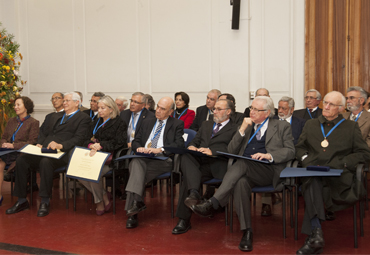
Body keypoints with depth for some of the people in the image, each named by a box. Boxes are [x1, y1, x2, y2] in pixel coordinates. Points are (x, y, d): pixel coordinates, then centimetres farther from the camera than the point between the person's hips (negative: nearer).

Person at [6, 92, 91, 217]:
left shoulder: (83, 118, 6)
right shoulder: (56, 116, 30)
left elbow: (78, 139, -8)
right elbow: (44, 133, 27)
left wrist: (61, 145, -23)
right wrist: (39, 143, 5)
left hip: (63, 154, -7)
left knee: (46, 162, -37)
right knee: (21, 160, -16)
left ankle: (45, 202, -25)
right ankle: (22, 201, -8)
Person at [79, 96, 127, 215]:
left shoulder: (119, 123, 2)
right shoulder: (96, 122, 22)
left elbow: (118, 143, -9)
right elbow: (88, 140, 15)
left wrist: (101, 145, -16)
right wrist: (91, 146, -9)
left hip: (109, 158, -6)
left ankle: (100, 201, -6)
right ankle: (104, 196, -4)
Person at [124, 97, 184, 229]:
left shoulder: (177, 124, 13)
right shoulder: (147, 122, 28)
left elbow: (179, 144, -3)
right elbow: (136, 141, 24)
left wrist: (160, 149, -17)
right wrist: (138, 147, -2)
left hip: (163, 159, -3)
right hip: (143, 158, 4)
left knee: (137, 172, -32)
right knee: (135, 163, -34)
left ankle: (133, 206, -31)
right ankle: (136, 202, -42)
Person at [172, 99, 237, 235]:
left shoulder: (234, 129, 11)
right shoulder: (206, 124, 31)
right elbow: (195, 141, 26)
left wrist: (212, 151, -17)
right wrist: (191, 146, 1)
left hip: (216, 164, -5)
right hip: (197, 160, 5)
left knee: (188, 178, -30)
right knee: (185, 156, -33)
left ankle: (184, 220, -26)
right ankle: (194, 192, -45)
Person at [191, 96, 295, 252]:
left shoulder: (282, 127, 16)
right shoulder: (246, 126, 25)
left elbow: (290, 151, 4)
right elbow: (231, 151, 15)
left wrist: (269, 155, -13)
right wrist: (242, 130, 4)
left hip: (269, 171, -3)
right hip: (246, 170, 3)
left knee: (242, 163, -35)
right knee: (241, 183, -35)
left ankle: (212, 203, -41)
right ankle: (247, 232, -31)